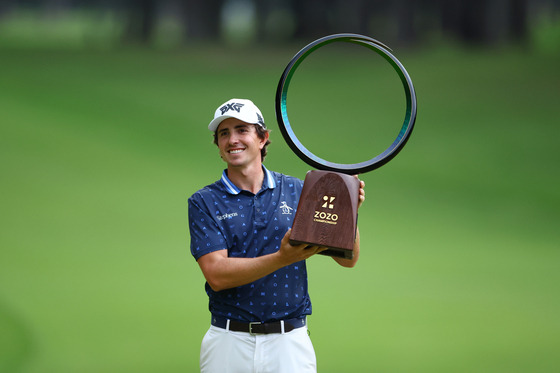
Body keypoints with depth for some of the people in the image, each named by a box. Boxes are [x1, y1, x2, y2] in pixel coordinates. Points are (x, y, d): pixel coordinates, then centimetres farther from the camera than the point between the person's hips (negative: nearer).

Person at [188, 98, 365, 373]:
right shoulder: (204, 202, 1)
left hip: (289, 340, 1)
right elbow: (217, 274, -13)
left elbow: (348, 259, 6)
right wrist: (283, 259, -26)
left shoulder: (296, 192, 6)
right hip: (229, 340, -1)